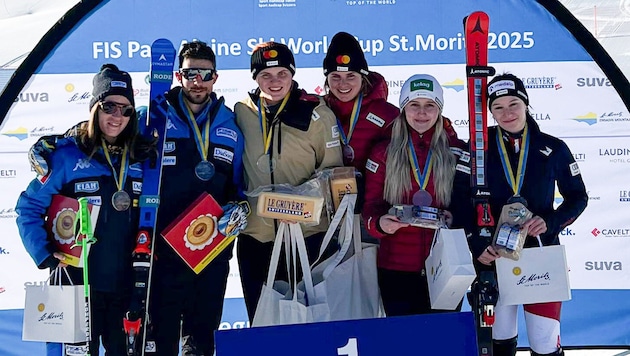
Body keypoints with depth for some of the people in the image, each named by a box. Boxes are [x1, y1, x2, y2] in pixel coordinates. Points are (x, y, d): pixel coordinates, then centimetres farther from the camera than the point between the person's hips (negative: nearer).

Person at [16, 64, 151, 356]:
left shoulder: (141, 158, 5)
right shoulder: (68, 155, -6)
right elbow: (29, 208, -2)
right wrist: (44, 255, -10)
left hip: (126, 287, 3)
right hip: (77, 285, -3)